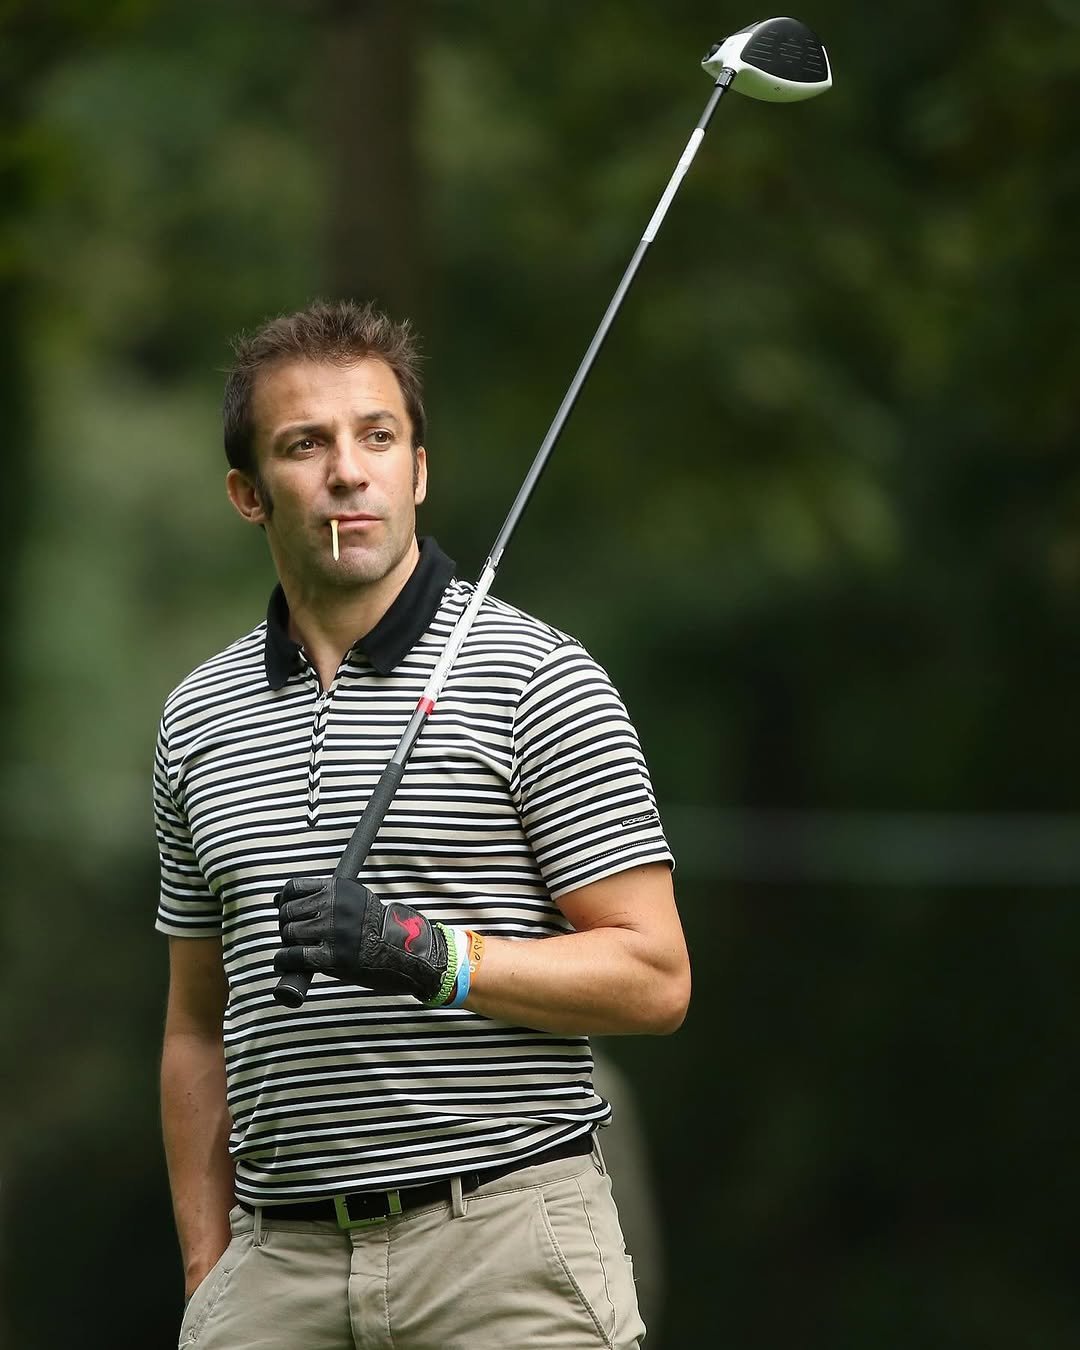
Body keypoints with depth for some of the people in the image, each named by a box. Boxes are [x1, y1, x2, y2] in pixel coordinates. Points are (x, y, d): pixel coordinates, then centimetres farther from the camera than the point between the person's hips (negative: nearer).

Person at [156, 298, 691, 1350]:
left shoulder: (538, 680, -1)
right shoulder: (198, 719, 14)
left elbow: (654, 977, -5)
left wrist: (428, 956, -16)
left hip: (505, 1245, -4)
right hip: (278, 1261, 4)